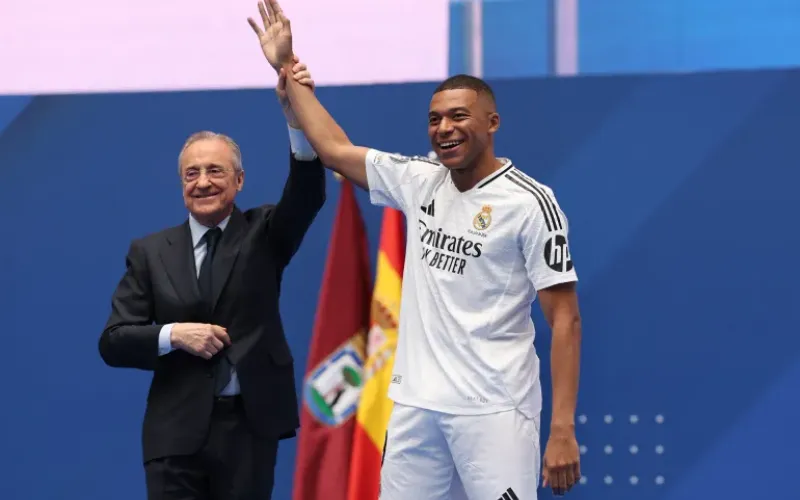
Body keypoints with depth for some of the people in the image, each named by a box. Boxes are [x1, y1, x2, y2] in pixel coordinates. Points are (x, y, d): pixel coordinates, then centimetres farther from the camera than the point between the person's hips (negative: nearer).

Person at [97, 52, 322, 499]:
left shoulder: (263, 234, 6)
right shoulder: (150, 252, 7)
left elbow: (309, 194, -15)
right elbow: (114, 343, 4)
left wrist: (297, 115, -31)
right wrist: (173, 335, -15)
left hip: (249, 426, 0)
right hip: (177, 431, 0)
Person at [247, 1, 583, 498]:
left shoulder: (529, 201, -7)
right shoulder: (419, 181, 9)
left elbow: (565, 319, -9)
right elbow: (335, 149, 21)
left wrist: (563, 430, -15)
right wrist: (287, 67, 20)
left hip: (493, 410, -6)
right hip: (416, 403, 6)